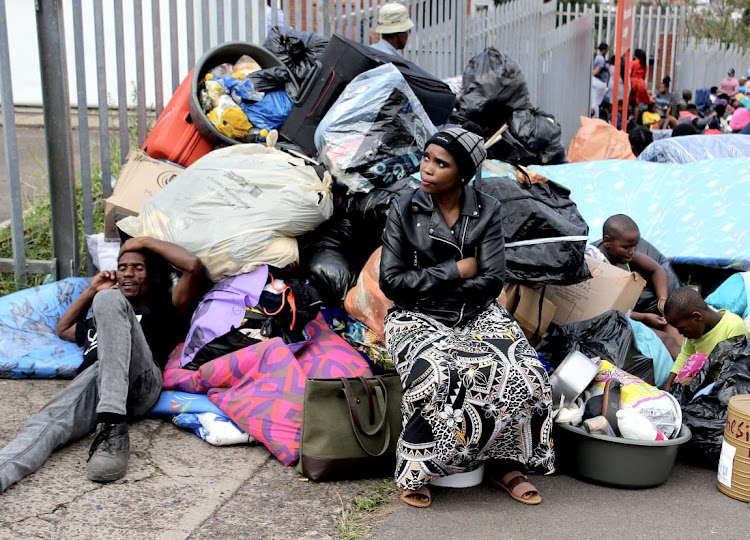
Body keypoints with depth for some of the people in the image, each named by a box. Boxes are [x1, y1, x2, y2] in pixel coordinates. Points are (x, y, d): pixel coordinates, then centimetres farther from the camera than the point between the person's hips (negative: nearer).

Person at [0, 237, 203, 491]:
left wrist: (144, 241, 24)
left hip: (140, 380, -4)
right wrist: (91, 290, 47)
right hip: (89, 381, 4)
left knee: (109, 299, -26)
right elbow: (62, 330, 57)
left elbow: (193, 265, 14)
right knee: (47, 423, -29)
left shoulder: (162, 312, 28)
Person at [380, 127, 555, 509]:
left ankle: (504, 464, -1)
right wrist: (455, 270, -12)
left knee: (524, 374, -23)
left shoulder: (487, 211, 0)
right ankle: (413, 471, -13)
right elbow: (391, 282, -8)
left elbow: (491, 281, -6)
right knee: (438, 378, -34)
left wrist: (426, 285, -10)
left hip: (477, 315, 2)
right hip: (418, 319, -2)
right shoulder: (404, 210, -3)